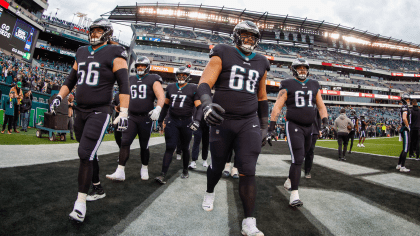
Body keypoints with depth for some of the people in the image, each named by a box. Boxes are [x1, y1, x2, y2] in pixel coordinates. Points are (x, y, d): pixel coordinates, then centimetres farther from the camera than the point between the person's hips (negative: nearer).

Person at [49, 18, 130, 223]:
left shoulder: (114, 55, -5)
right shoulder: (82, 53, 16)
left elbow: (124, 85, -11)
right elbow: (71, 80, 24)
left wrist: (123, 113, -17)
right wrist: (59, 97, 11)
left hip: (99, 112, -7)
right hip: (79, 111, 7)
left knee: (86, 154, -13)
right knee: (89, 153, 14)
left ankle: (80, 202, -3)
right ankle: (98, 189, 30)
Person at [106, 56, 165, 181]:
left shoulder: (153, 80, -1)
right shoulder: (130, 80, 15)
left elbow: (161, 96, -12)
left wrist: (157, 109, -30)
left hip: (145, 118, -3)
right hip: (131, 117, 4)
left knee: (144, 145, 7)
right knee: (125, 142, -7)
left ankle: (144, 169, 26)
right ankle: (120, 172, -3)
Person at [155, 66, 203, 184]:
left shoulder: (193, 89, -2)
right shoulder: (170, 87, 10)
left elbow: (199, 107, -7)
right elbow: (166, 105, 19)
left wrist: (197, 120, -23)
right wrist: (160, 119, 19)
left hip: (186, 122, -2)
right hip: (172, 121, 2)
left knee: (185, 148, 11)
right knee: (170, 148, -3)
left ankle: (185, 170, 30)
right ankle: (163, 175, -3)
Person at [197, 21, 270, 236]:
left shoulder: (260, 63, 14)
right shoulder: (222, 55, 0)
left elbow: (262, 97, 20)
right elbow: (205, 83, -12)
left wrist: (264, 126, 18)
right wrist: (206, 104, -33)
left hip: (249, 123, 3)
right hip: (222, 121, -2)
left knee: (247, 171, -5)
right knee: (217, 165, 12)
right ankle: (209, 193, 45)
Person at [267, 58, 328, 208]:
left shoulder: (314, 86, 13)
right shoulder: (288, 86, -2)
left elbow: (321, 106, 17)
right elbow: (277, 107, -6)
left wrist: (325, 121, 2)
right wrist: (271, 126, -11)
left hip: (309, 127, 6)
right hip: (294, 126, -5)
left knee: (300, 158, 16)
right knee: (297, 159, -13)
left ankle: (289, 180, 39)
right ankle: (294, 194, -7)